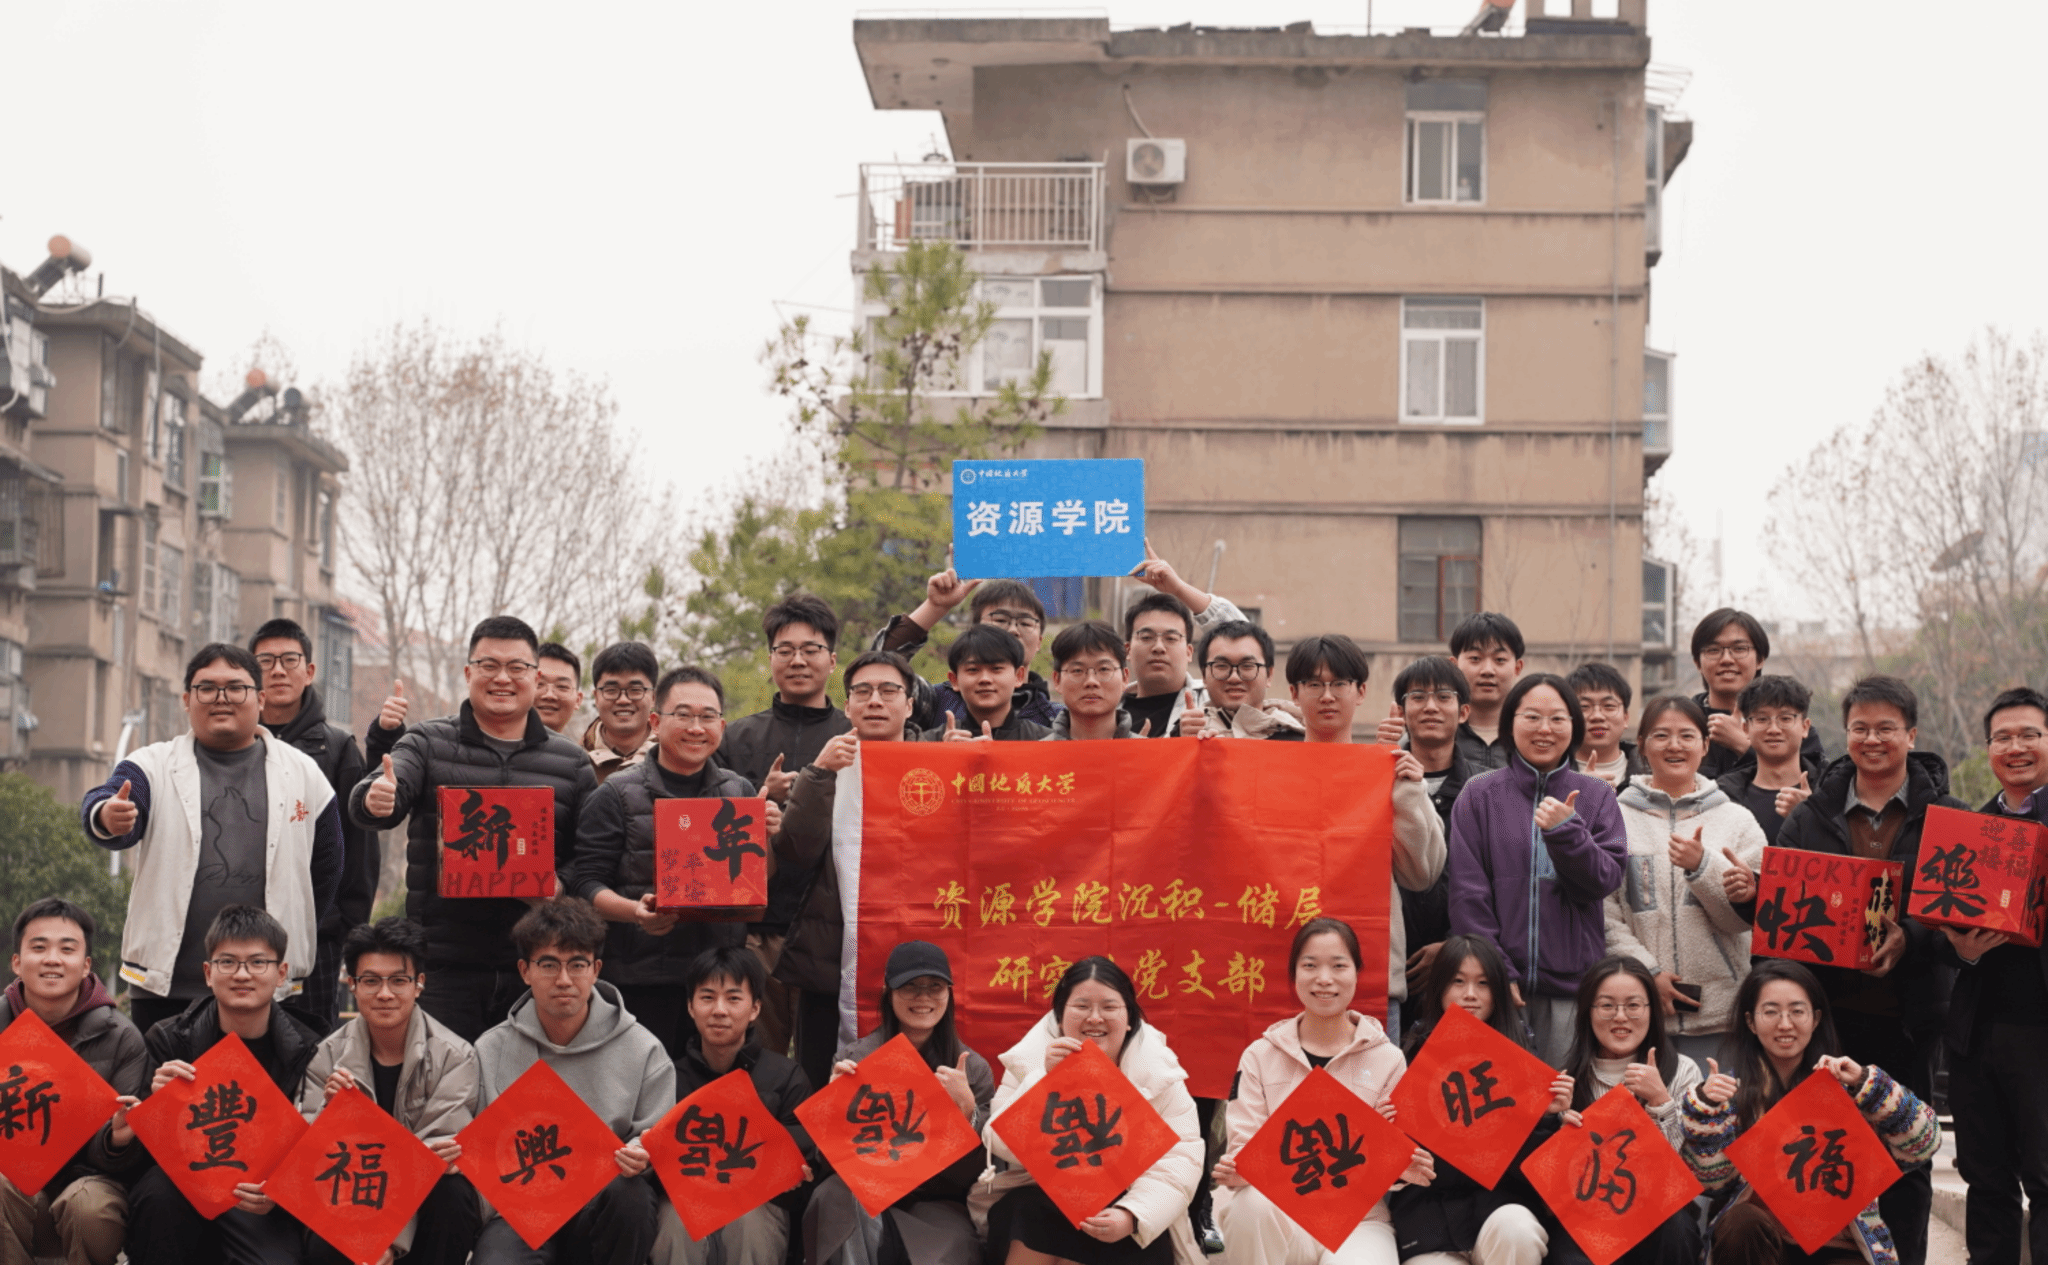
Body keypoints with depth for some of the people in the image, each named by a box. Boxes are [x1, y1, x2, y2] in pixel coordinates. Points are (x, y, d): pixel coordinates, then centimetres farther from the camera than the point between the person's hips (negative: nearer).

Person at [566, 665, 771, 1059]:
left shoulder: (740, 792, 12)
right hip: (641, 984, -3)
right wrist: (634, 911, -22)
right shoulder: (616, 797, 0)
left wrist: (767, 840, -5)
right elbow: (586, 883, -4)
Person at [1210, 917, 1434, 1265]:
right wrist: (1235, 1171, -22)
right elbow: (1245, 1143, 1)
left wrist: (1404, 1171, -16)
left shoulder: (1387, 1060, 8)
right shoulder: (1260, 1056, 9)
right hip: (1275, 1220, 2)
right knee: (1252, 1203, -35)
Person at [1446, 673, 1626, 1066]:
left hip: (1573, 981, 1)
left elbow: (1606, 880, 1)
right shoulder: (1480, 795, 5)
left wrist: (1567, 832, -15)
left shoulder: (1597, 796, 10)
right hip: (1496, 984, -1)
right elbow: (1467, 893, 1)